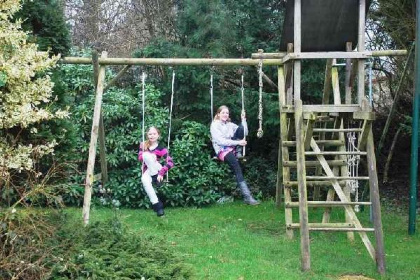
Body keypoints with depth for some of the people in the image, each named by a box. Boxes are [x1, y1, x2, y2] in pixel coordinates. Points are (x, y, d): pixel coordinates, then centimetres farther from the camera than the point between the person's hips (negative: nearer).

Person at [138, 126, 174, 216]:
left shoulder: (161, 149, -7)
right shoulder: (143, 145, 4)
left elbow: (170, 162, -16)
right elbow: (140, 158, -5)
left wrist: (161, 173, -29)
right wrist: (151, 155, -23)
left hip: (156, 171, -3)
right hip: (147, 171, 3)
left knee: (146, 155, -27)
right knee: (144, 180, -36)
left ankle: (157, 179, -24)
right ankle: (156, 204, -36)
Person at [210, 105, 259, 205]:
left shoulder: (230, 125, 18)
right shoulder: (214, 125, 0)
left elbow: (245, 133, 8)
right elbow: (220, 141, -14)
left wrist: (243, 119, -2)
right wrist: (238, 142, -19)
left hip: (232, 148, 5)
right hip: (222, 151, -5)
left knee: (241, 128, -16)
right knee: (236, 166, -34)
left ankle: (238, 153, -16)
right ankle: (247, 196, -38)